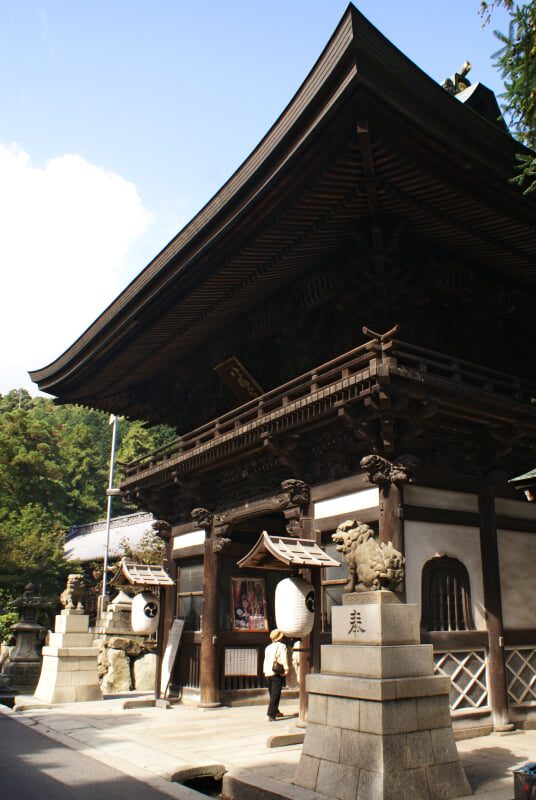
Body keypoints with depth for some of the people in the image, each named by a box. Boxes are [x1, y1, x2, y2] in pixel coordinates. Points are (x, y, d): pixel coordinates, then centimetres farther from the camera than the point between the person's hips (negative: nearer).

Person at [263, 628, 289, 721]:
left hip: (268, 673, 6)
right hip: (277, 674, -6)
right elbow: (284, 660, -10)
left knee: (272, 694, 18)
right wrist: (286, 671, -7)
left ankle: (276, 711, 30)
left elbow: (265, 660, 16)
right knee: (275, 695, -4)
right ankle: (271, 714, -10)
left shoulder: (268, 647, 13)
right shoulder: (282, 646, -5)